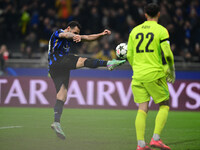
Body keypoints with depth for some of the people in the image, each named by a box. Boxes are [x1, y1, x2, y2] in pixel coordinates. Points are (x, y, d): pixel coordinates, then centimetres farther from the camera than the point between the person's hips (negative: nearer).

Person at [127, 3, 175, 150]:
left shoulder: (135, 31, 11)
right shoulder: (161, 30, -4)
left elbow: (129, 55, 13)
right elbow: (167, 54, -8)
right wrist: (171, 72, 6)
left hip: (138, 76, 4)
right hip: (155, 74, -4)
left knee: (142, 109, 3)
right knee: (164, 106, 9)